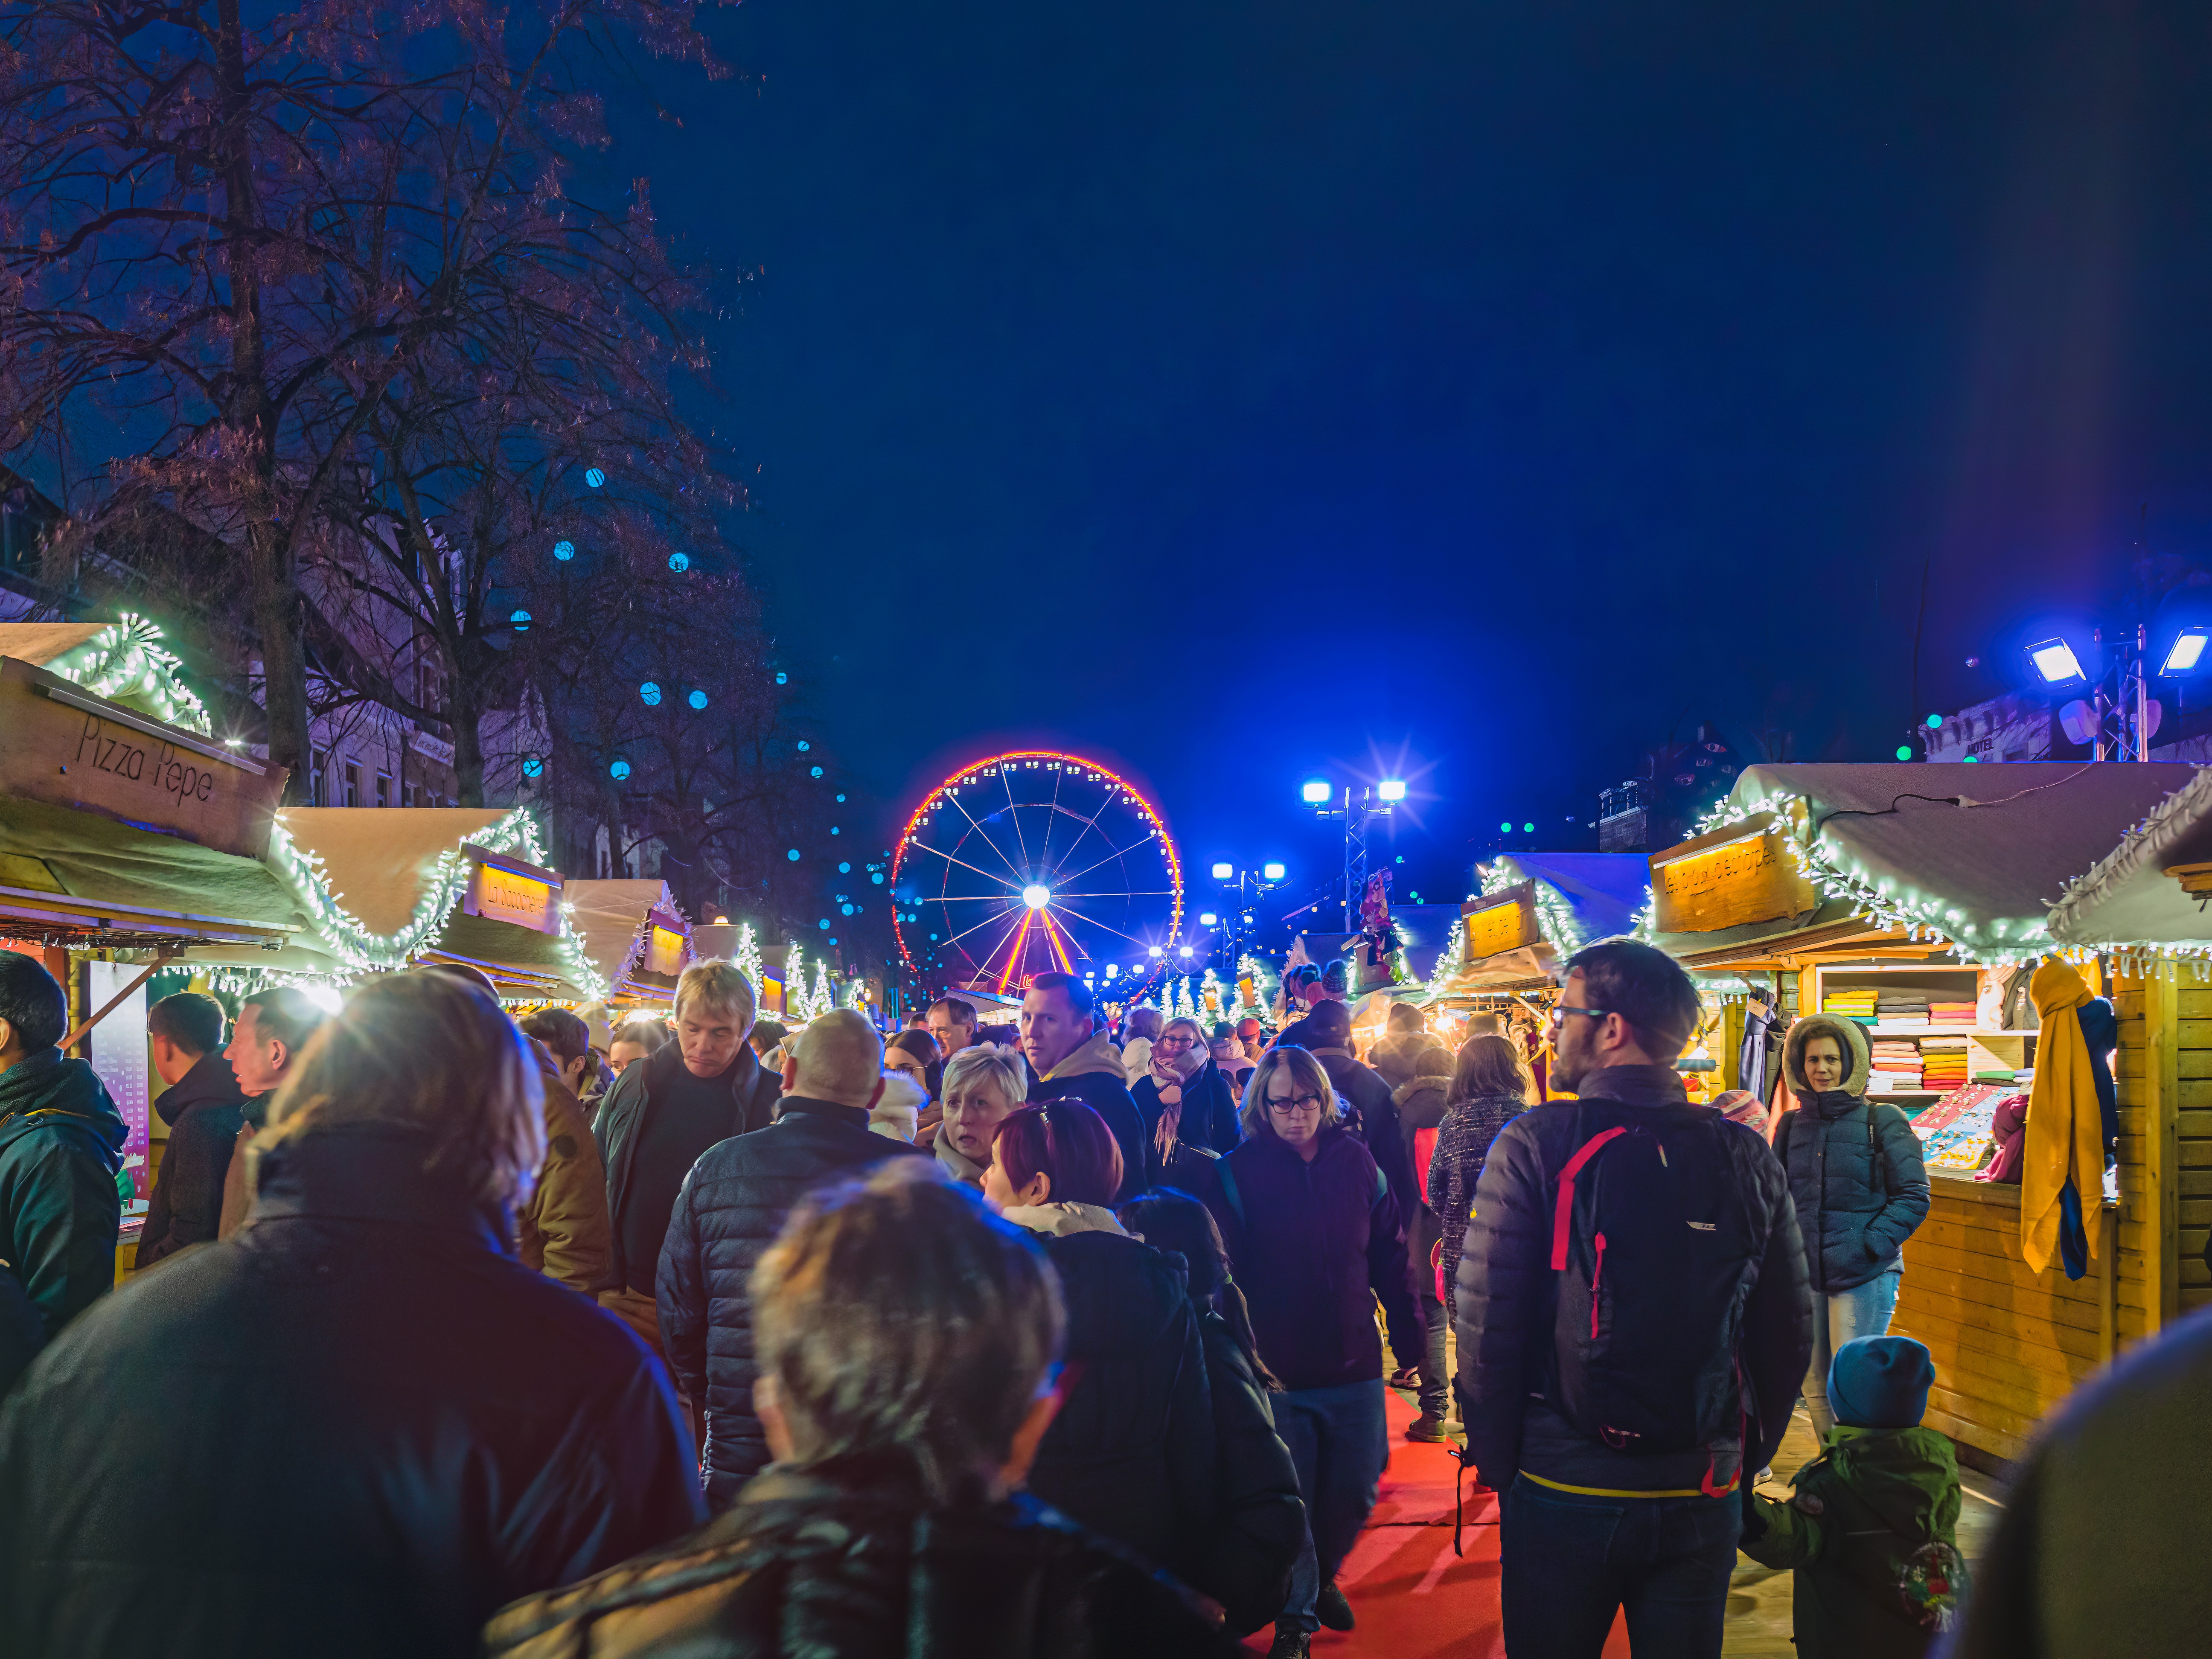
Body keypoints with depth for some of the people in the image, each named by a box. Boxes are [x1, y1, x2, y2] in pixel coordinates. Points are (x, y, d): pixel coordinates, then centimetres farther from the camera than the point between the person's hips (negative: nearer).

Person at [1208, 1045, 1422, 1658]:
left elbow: (1390, 1258, 6)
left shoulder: (1356, 1161, 0)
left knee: (1354, 1494, 12)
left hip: (1354, 1367, 3)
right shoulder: (1239, 1172, -8)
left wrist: (1408, 1337, 7)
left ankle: (1322, 1577, 41)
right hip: (1277, 1374, -3)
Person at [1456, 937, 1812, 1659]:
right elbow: (1789, 1331, 2)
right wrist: (1744, 1457, 15)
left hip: (1563, 1490, -3)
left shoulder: (1535, 1146, -12)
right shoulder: (1746, 1157, -1)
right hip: (1702, 1494, 3)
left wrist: (1497, 1463, -1)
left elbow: (1487, 1324, -14)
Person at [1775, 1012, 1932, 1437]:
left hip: (1864, 1276, -4)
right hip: (1805, 1275, 5)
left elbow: (1914, 1197, -5)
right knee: (1816, 1389, 10)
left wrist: (1869, 1246, -13)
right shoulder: (1792, 1126, 10)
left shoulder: (1882, 1121, -3)